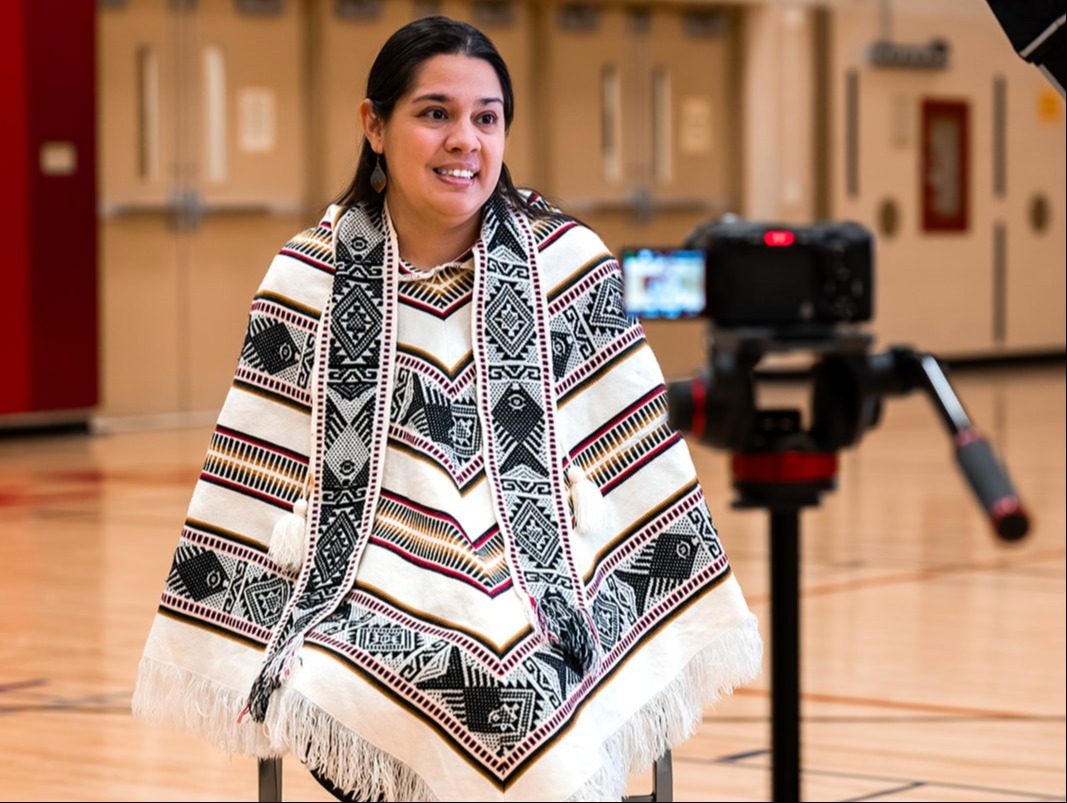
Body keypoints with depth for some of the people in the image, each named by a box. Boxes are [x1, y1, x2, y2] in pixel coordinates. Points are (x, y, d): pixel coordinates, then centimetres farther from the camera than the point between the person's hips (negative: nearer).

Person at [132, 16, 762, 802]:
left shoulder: (569, 264, 2)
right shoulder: (312, 279, 4)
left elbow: (636, 461, 7)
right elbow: (258, 484, 8)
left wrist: (684, 622, 5)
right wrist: (237, 652, 5)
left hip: (539, 594, 0)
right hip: (367, 603, 0)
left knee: (529, 702, -31)